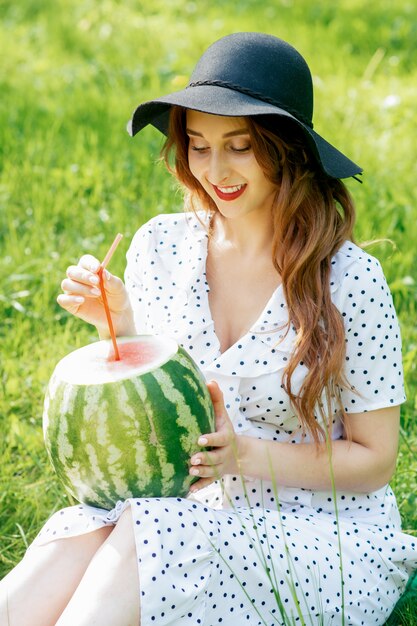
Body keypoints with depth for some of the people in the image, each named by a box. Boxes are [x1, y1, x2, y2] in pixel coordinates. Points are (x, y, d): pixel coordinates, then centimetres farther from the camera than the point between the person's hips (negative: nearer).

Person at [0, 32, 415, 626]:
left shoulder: (349, 281, -12)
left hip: (323, 533, -2)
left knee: (142, 535, -31)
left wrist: (245, 454, -19)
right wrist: (119, 327, -9)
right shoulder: (161, 246, 0)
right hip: (188, 516, 3)